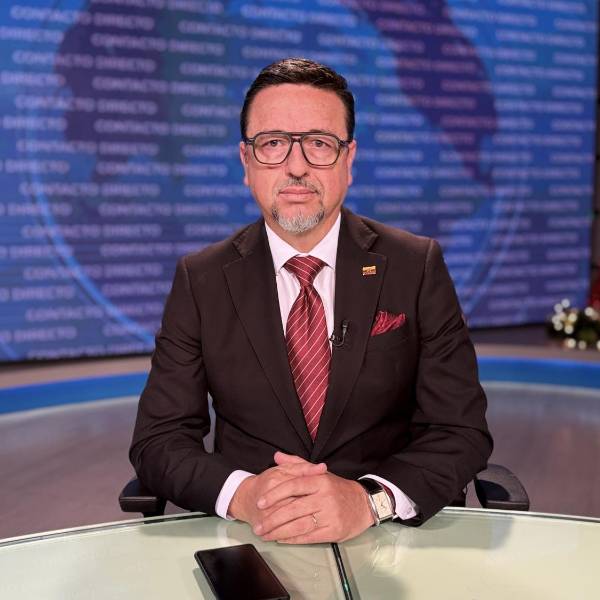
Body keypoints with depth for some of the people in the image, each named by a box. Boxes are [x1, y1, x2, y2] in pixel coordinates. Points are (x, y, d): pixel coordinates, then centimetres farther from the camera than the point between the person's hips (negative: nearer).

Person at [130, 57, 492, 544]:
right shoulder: (201, 280, 1)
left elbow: (463, 432, -5)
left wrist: (369, 499, -24)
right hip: (249, 541, 1)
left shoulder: (417, 267, -2)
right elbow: (157, 442, -2)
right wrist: (242, 493, -22)